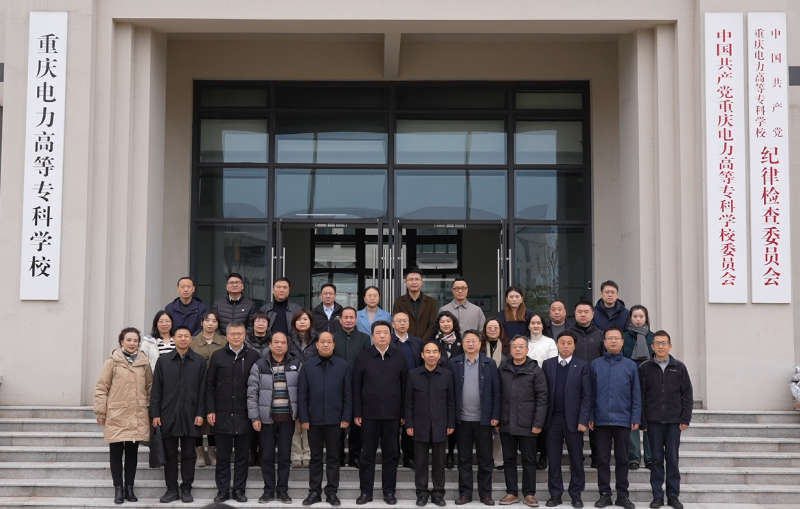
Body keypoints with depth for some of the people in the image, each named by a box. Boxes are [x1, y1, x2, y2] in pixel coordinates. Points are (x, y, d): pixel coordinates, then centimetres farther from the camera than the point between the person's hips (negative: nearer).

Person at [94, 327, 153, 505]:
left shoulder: (144, 362, 5)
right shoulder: (112, 361, -4)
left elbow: (150, 388, 13)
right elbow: (101, 388, -3)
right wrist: (100, 412, -4)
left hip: (138, 417, 3)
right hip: (116, 416, -3)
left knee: (132, 452, 9)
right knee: (116, 453, 3)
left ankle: (129, 487, 18)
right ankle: (118, 489, 11)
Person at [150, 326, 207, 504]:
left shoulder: (200, 361, 4)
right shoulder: (163, 360, 7)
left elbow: (203, 389, 1)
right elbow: (156, 389, 4)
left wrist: (200, 413, -5)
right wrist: (155, 413, -2)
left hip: (190, 415, -1)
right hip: (168, 415, 1)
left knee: (189, 454, 4)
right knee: (170, 454, 5)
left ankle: (186, 489, 12)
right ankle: (171, 489, 12)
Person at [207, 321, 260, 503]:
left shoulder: (253, 356, 2)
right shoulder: (217, 356, 4)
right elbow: (210, 386, 4)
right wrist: (210, 410, -3)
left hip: (244, 415, 0)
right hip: (222, 415, 0)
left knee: (242, 456, 6)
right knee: (223, 456, 6)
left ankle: (239, 490, 15)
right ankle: (223, 490, 14)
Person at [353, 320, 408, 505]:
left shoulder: (400, 357, 5)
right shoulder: (362, 357, 2)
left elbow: (404, 386, 4)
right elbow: (356, 386, 1)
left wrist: (404, 412, 1)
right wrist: (357, 412, -3)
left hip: (393, 414, 1)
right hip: (369, 413, -1)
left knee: (391, 454, 7)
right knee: (367, 454, 5)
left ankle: (389, 491, 15)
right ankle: (366, 491, 12)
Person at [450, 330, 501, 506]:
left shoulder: (489, 363, 1)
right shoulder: (454, 363, 1)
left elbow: (496, 392, 1)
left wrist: (495, 416, -4)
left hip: (483, 419, 0)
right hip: (462, 419, 0)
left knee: (485, 459, 6)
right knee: (464, 459, 7)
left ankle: (485, 493, 14)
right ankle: (465, 493, 15)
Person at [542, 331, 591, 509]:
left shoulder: (582, 366, 0)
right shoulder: (547, 364, 5)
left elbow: (586, 396, -4)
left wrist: (583, 420, -11)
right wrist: (542, 418, -2)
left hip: (573, 419, -2)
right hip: (553, 419, 2)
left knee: (576, 459, 5)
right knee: (553, 459, 5)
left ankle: (576, 494, 14)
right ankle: (555, 494, 13)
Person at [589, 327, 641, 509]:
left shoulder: (630, 366, 3)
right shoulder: (595, 364, 4)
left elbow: (636, 394, 3)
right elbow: (590, 393, 4)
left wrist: (636, 418, -3)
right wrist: (590, 417, -1)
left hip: (623, 420, 0)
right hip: (601, 419, 0)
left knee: (622, 459, 7)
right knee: (603, 459, 6)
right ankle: (605, 494, 13)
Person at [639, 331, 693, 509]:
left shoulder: (679, 367, 3)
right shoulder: (645, 368, 1)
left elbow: (687, 395, 5)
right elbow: (640, 396, 0)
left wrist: (685, 419, -1)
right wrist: (642, 421, -4)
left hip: (674, 421, 0)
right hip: (653, 421, 0)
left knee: (672, 459, 3)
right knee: (656, 459, 3)